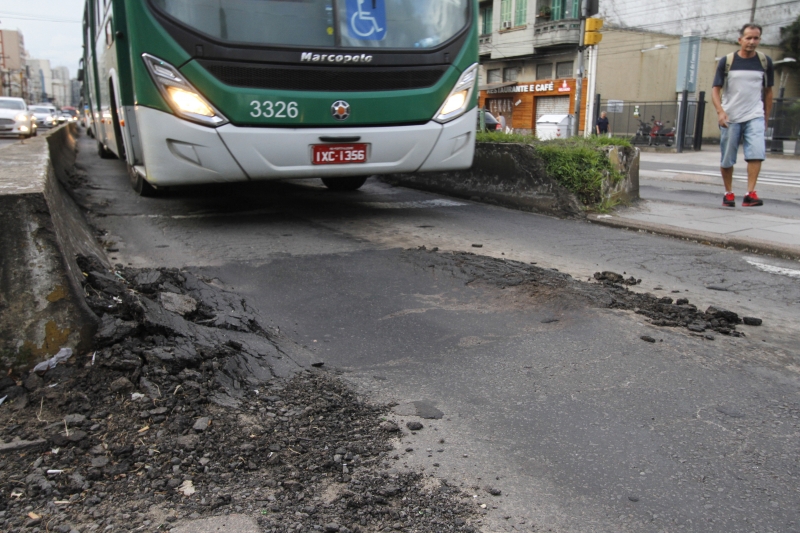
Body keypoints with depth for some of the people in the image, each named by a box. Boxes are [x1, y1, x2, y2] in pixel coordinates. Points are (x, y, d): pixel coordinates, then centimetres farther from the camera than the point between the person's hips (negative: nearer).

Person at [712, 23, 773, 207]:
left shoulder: (765, 62, 7)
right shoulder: (726, 61, 1)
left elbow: (768, 91, 14)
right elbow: (716, 89, 0)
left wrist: (766, 118, 13)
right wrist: (720, 111, -16)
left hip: (755, 116, 1)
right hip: (730, 117, -1)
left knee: (757, 153, -18)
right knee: (727, 159, 3)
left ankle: (750, 194, -18)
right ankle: (728, 193, 19)